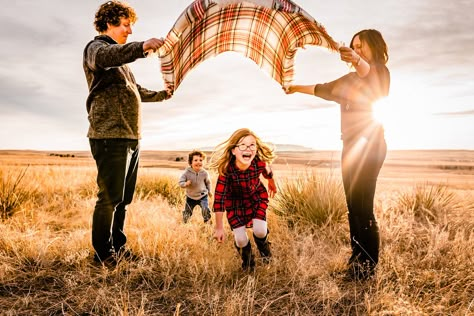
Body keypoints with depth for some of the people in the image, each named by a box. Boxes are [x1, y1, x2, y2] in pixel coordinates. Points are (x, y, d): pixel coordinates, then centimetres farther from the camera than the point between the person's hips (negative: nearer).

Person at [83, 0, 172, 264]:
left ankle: (119, 247, 23)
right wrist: (143, 46, -44)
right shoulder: (96, 47, -1)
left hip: (132, 137, 9)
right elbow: (107, 56, -28)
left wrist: (163, 95, 47)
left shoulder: (122, 60, 27)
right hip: (111, 136, -9)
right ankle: (103, 254, 6)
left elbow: (137, 91, 41)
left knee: (123, 198, 13)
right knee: (110, 198, -6)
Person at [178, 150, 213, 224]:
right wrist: (185, 184, -36)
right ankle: (184, 223, 39)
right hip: (190, 197, 1)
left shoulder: (204, 173, -14)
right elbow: (180, 182, -15)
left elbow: (208, 182, 5)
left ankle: (207, 222, 8)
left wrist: (209, 191, 16)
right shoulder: (187, 172, -18)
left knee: (206, 210, -18)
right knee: (187, 213, 10)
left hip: (202, 196, 0)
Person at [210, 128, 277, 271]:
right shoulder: (226, 169, -36)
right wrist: (219, 228, -22)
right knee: (240, 239, -7)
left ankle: (264, 249, 25)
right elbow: (219, 198, -27)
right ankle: (247, 263, 30)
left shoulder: (260, 162, -31)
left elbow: (268, 173, -5)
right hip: (235, 201, -1)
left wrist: (272, 184, 18)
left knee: (260, 231, -15)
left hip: (257, 196, 1)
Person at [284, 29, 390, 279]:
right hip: (351, 145, 8)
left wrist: (357, 61, -47)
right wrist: (297, 88, 39)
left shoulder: (379, 71, -1)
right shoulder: (353, 78, 23)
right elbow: (325, 89, 34)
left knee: (362, 206, -13)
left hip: (368, 145, -8)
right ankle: (356, 259, 8)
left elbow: (367, 71, -26)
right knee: (353, 206, 4)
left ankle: (368, 267, -7)